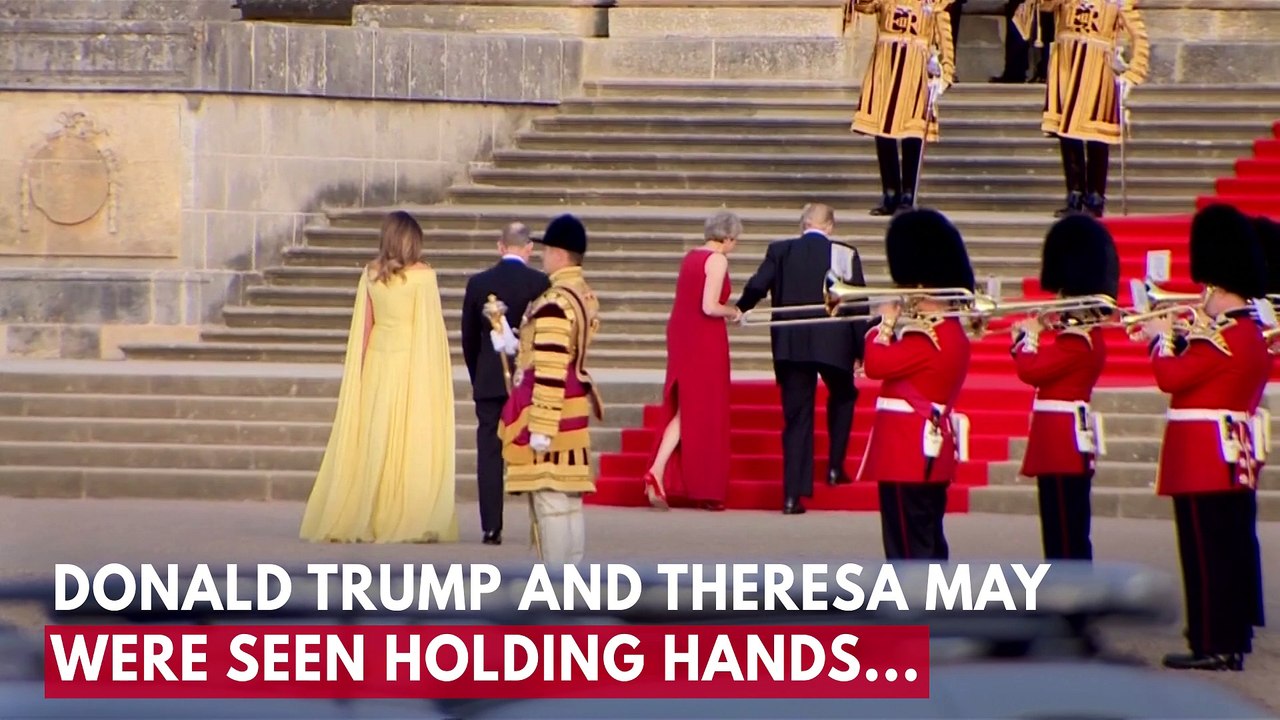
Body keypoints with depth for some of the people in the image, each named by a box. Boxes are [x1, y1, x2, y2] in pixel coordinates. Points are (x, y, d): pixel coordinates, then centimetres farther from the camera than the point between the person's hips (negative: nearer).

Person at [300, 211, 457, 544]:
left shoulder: (371, 274, 3)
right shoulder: (422, 275, -8)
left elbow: (364, 325, 7)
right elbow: (430, 328, -7)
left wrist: (357, 372, 12)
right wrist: (437, 373, -1)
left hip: (377, 360, 4)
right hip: (412, 364, -4)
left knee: (372, 442, 8)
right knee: (413, 444, -1)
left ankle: (363, 520, 10)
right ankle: (409, 522, -3)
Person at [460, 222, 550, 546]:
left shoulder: (478, 283, 1)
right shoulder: (540, 283, -5)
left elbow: (469, 337, 8)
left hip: (489, 381, 1)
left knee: (489, 454, 2)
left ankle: (491, 528, -1)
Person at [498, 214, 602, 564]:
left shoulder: (555, 303, -19)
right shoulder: (587, 296, 10)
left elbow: (550, 371, -22)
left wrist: (541, 428, -21)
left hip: (552, 408, -10)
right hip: (575, 406, 10)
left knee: (549, 500, -5)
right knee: (571, 500, 12)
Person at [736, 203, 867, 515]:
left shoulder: (780, 251, 1)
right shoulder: (845, 254, -2)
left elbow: (757, 287, -6)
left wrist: (738, 310, 15)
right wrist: (861, 351, 4)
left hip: (790, 346, 1)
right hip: (833, 345, -1)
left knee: (796, 417, 6)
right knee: (842, 396, 27)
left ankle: (793, 494, 0)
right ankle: (835, 466, 21)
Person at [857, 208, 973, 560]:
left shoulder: (927, 338, -19)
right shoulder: (953, 332, 12)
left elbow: (875, 365, -21)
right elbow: (898, 362, 16)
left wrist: (884, 326, -8)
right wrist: (898, 326, 4)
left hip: (908, 453, -10)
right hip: (933, 452, 10)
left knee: (908, 544, -7)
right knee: (929, 540, 15)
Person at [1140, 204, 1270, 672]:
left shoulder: (1223, 340, -18)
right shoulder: (1250, 335, 13)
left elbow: (1171, 378, -19)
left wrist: (1161, 339, -4)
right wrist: (1181, 338, 12)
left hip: (1206, 459, -10)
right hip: (1236, 458, 10)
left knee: (1207, 550, -7)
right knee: (1234, 548, 11)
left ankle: (1212, 644, -6)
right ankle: (1234, 639, 16)